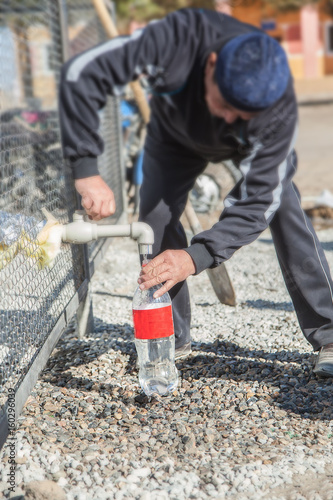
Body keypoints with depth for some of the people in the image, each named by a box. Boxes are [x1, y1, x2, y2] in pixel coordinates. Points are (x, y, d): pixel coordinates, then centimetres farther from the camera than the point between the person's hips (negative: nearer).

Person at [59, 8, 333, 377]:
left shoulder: (280, 112, -42)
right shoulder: (179, 39, -44)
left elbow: (257, 202, -38)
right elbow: (80, 74, -42)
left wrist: (197, 257, -52)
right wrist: (86, 170, -50)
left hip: (249, 148, -1)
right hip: (176, 133, 1)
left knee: (284, 209, -19)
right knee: (154, 217, -11)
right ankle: (172, 340, 6)